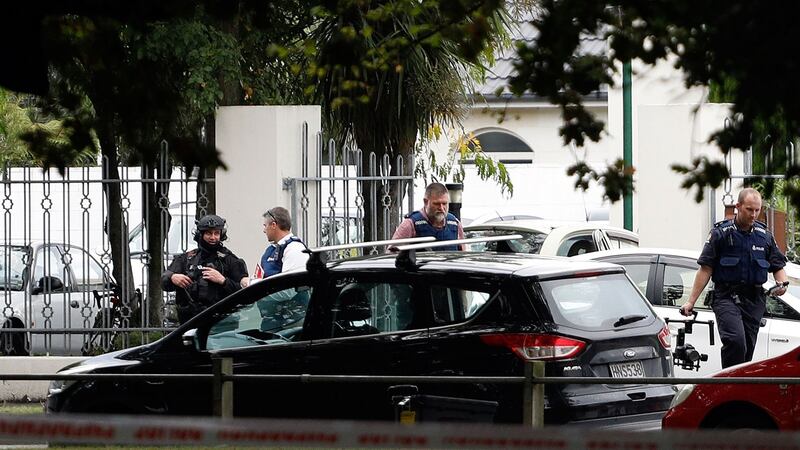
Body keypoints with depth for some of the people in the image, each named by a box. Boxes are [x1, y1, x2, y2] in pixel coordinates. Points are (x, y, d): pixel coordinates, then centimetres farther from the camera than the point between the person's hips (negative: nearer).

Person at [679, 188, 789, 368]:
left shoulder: (764, 235, 12)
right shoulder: (720, 233, 0)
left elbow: (778, 266, 18)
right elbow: (705, 269, 1)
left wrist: (782, 284, -5)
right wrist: (691, 301, -4)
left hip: (754, 300, 4)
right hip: (726, 297, -4)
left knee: (747, 350, 3)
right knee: (735, 341, -25)